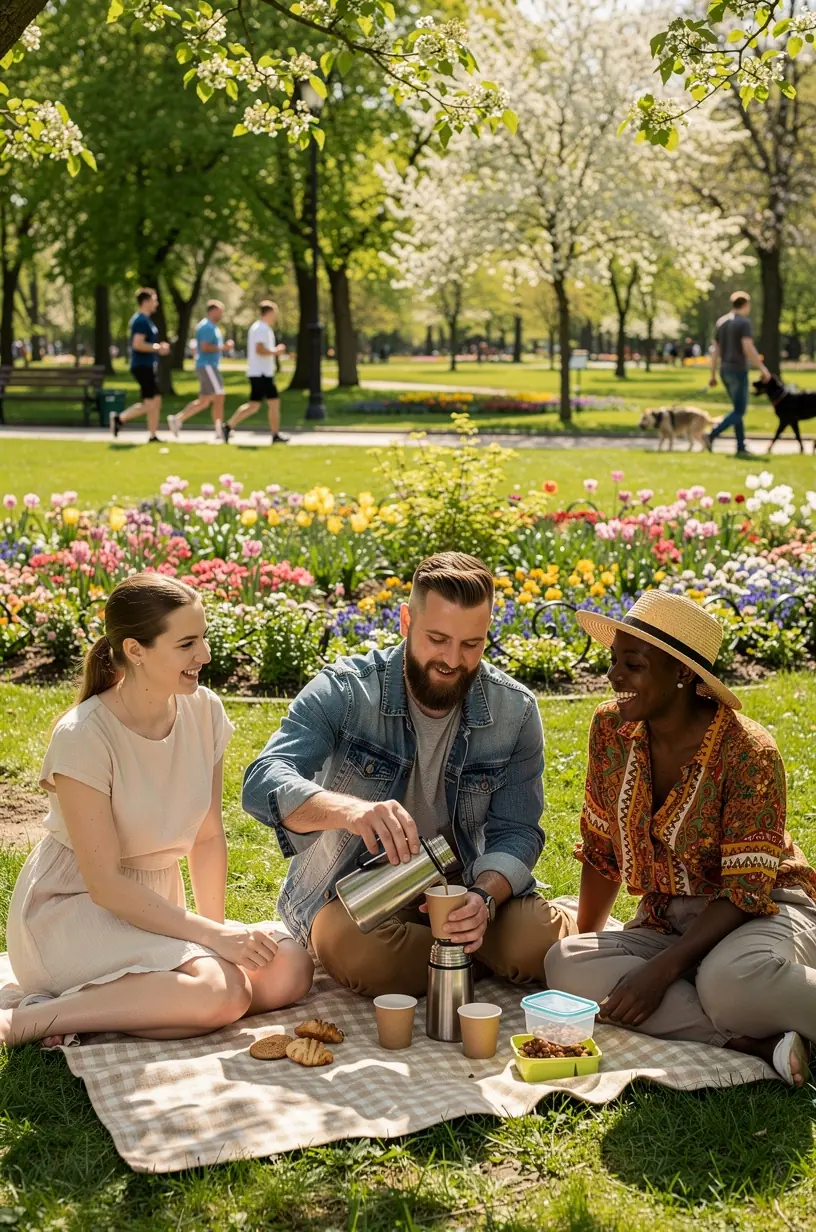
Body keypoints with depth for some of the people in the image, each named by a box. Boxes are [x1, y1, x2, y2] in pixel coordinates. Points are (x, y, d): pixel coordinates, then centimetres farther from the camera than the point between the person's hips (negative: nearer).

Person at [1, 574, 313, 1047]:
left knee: (290, 969, -14)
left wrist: (215, 924, -7)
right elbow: (105, 883, -21)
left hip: (155, 904, 7)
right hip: (73, 909, -7)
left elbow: (209, 837, 4)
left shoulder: (204, 712, -4)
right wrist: (212, 935, -23)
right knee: (223, 990, -29)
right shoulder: (83, 737, -22)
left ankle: (98, 1004, -7)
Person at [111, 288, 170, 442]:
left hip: (148, 366, 10)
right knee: (150, 403, -10)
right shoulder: (141, 320, -15)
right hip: (142, 366, -10)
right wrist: (157, 348, -16)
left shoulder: (144, 319, 17)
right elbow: (138, 344, -25)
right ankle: (120, 418, -5)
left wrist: (158, 347, 12)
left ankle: (153, 435, 12)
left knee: (156, 401, 10)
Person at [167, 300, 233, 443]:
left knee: (203, 401, 10)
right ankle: (219, 433, -10)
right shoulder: (207, 326, -13)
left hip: (211, 367, 11)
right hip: (207, 366, -11)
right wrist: (223, 347, -17)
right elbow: (205, 347, -22)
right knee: (219, 397, -11)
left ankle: (177, 419, 11)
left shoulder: (212, 326, 19)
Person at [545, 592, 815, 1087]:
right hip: (668, 925, 7)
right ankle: (760, 1042, -24)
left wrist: (660, 971, -27)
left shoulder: (747, 752, -19)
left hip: (766, 913, -6)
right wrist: (587, 939, 8)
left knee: (729, 981, -41)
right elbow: (602, 849, 10)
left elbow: (746, 891, -20)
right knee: (566, 965, -24)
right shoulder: (612, 727, -3)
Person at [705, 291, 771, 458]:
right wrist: (763, 368, -16)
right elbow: (748, 348, -23)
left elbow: (715, 350, 12)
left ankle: (741, 448, 12)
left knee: (739, 409, 15)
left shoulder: (722, 322, 11)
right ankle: (711, 436, -21)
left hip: (725, 371, 8)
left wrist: (713, 375, 16)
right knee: (739, 412, -5)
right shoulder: (744, 322, -13)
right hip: (738, 371, -8)